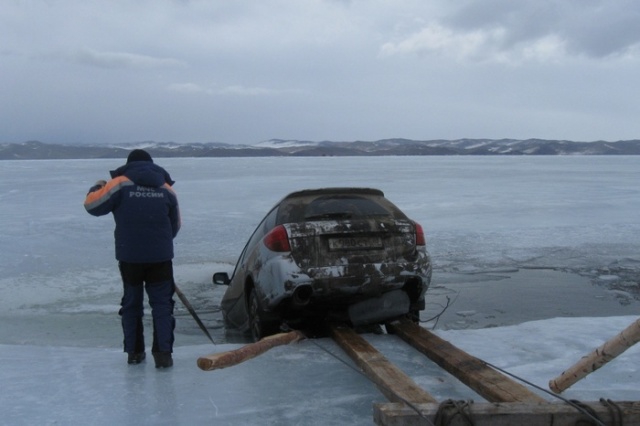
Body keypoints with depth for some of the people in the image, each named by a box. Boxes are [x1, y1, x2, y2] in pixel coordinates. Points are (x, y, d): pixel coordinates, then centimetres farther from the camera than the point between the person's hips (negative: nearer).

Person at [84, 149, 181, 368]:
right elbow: (175, 226, 14)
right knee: (162, 304, 7)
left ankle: (134, 351, 21)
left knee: (131, 303, 15)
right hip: (160, 257, 1)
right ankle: (163, 353, 0)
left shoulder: (120, 184, -4)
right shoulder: (166, 188, 6)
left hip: (129, 257, -1)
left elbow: (92, 205, -3)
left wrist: (97, 187, 18)